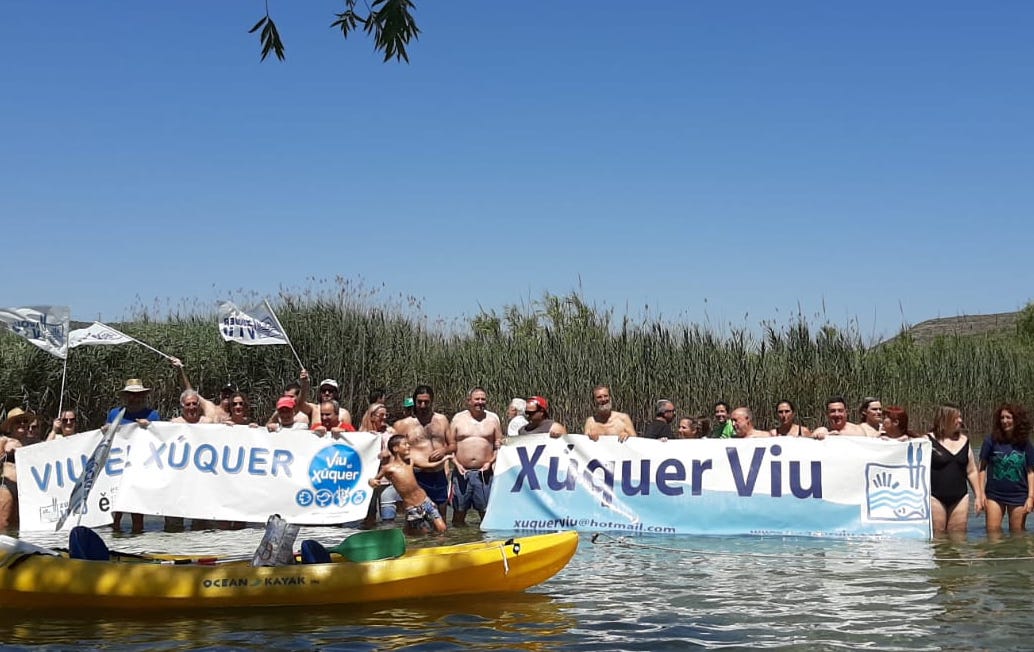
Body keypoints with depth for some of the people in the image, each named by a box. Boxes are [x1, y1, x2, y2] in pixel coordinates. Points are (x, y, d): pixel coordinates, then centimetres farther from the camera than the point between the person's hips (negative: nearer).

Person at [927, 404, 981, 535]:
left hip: (960, 498, 4)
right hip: (935, 498, -4)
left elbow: (972, 472, 16)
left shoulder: (964, 441, 11)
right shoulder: (928, 440, -3)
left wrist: (978, 496, 12)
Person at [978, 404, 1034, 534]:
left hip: (1018, 497, 1)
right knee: (993, 533, -4)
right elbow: (983, 468, 2)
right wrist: (981, 493, -2)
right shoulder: (991, 440, -3)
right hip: (994, 495, -1)